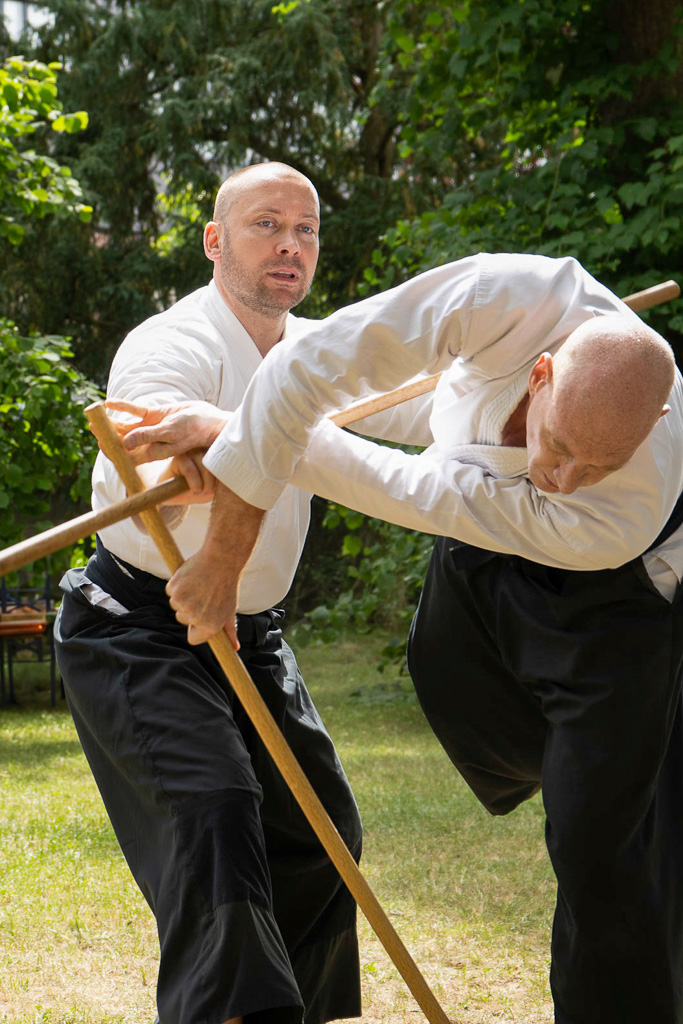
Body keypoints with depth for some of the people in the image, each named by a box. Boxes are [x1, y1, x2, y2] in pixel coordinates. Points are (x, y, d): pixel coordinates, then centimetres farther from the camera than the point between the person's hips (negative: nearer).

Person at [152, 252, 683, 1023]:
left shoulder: (620, 520, -43)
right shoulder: (517, 299, -40)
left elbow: (413, 495, -32)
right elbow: (307, 368, -35)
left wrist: (254, 440, -25)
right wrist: (223, 556, -30)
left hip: (611, 593, -4)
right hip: (477, 564, 4)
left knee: (595, 845, -10)